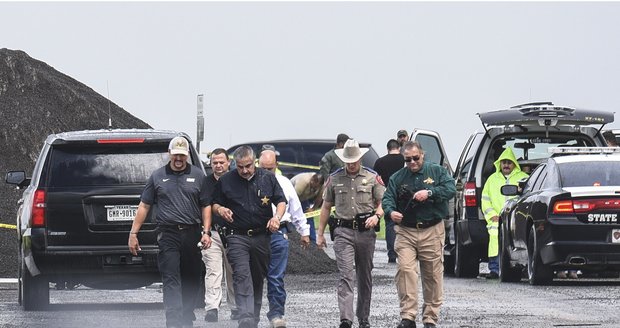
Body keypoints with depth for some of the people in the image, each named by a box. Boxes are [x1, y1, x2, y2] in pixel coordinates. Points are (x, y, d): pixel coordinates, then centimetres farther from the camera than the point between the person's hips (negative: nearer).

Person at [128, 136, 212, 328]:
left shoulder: (198, 176, 10)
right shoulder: (158, 176, 9)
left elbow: (205, 206, 12)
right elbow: (144, 206, 10)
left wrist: (206, 232, 0)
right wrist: (133, 233, 5)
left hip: (192, 233, 2)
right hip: (168, 235, -2)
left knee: (191, 280, 8)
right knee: (171, 280, -10)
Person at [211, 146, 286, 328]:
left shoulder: (268, 178, 6)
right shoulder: (225, 181, 4)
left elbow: (281, 201, 11)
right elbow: (214, 204, 13)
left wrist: (277, 217, -8)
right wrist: (220, 209, -11)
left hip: (262, 236, 2)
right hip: (237, 236, -2)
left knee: (258, 279, 10)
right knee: (242, 278, -17)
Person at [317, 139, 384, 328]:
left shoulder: (372, 178, 6)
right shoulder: (334, 179, 8)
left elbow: (382, 203, 8)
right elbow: (326, 207, 14)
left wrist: (376, 216, -13)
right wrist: (320, 233, 11)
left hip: (366, 232, 1)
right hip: (343, 231, -1)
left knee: (365, 277, 9)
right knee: (346, 275, -13)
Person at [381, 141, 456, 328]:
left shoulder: (437, 172, 8)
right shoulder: (397, 178, 13)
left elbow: (451, 189, -4)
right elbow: (387, 199, 7)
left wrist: (429, 193, -18)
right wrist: (391, 212, -15)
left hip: (432, 232, -1)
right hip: (406, 232, 1)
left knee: (433, 275, 2)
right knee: (405, 270, -17)